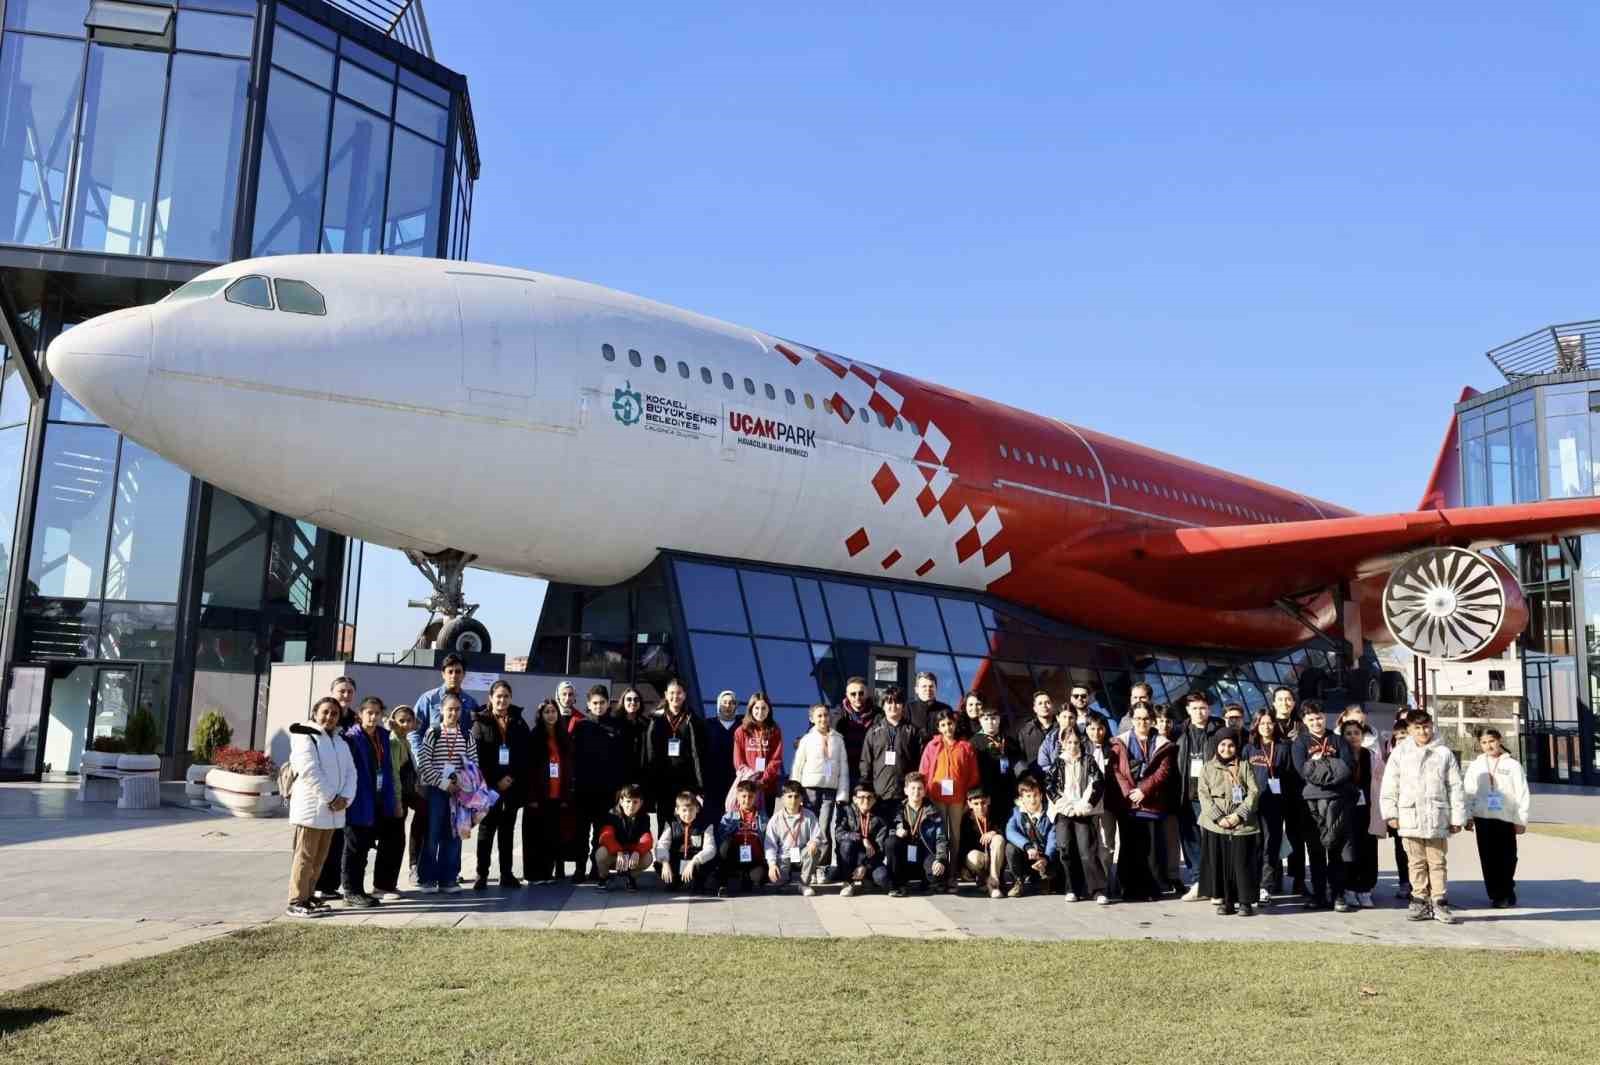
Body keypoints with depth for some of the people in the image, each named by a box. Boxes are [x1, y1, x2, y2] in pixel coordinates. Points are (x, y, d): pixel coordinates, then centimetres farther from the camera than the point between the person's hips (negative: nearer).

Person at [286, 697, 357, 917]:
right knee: (305, 857, -5)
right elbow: (310, 772, -18)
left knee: (319, 858, 12)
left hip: (332, 810, 8)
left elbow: (350, 772, 10)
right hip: (311, 808, -8)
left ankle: (307, 897, 21)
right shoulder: (305, 738, -8)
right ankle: (296, 902, -1)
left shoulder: (341, 742, 16)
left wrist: (345, 798, -7)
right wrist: (331, 798, -17)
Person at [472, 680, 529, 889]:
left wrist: (513, 777, -8)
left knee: (508, 829, 8)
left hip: (513, 784, 2)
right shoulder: (481, 723, 1)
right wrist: (496, 780, -11)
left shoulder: (519, 723, 9)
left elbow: (526, 755, 5)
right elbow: (476, 756, -5)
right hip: (489, 785, -2)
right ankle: (482, 874, 3)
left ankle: (507, 874, 12)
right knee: (486, 829, 0)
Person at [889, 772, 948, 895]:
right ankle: (897, 884, -12)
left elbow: (941, 839, -8)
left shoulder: (933, 812, 0)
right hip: (905, 859, 1)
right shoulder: (899, 810, 2)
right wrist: (896, 832, -18)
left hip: (926, 855, -1)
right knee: (892, 841, -28)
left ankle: (927, 882, 8)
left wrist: (940, 859, -24)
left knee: (941, 870, -32)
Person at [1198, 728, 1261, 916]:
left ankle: (1245, 902, 5)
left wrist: (1239, 814, -11)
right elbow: (1204, 796, 2)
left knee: (1243, 863, -3)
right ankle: (1225, 901, 11)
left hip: (1242, 825, -1)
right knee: (1219, 864, 2)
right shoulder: (1207, 768, 11)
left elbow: (1254, 792, 0)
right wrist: (1219, 817, -11)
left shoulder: (1244, 766, 9)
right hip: (1216, 825, 1)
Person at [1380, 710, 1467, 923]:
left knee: (1437, 862, 4)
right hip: (1410, 818, 0)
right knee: (1417, 862, 7)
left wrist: (1457, 816, 2)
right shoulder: (1399, 753, 4)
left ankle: (1439, 903, 10)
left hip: (1437, 818, 0)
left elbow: (1456, 787, 5)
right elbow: (1389, 786, 4)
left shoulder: (1444, 753, 4)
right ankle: (1420, 902, 13)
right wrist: (1391, 813, -1)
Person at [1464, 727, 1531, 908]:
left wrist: (1521, 820, -4)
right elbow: (1468, 793, 7)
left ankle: (1506, 894, 12)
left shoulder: (1512, 765, 1)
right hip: (1483, 818, 2)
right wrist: (1468, 816, 1)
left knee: (1507, 858, 1)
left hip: (1506, 818, -2)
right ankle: (1495, 894, 11)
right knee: (1488, 858, 4)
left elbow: (1522, 794, -1)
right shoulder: (1475, 765, 8)